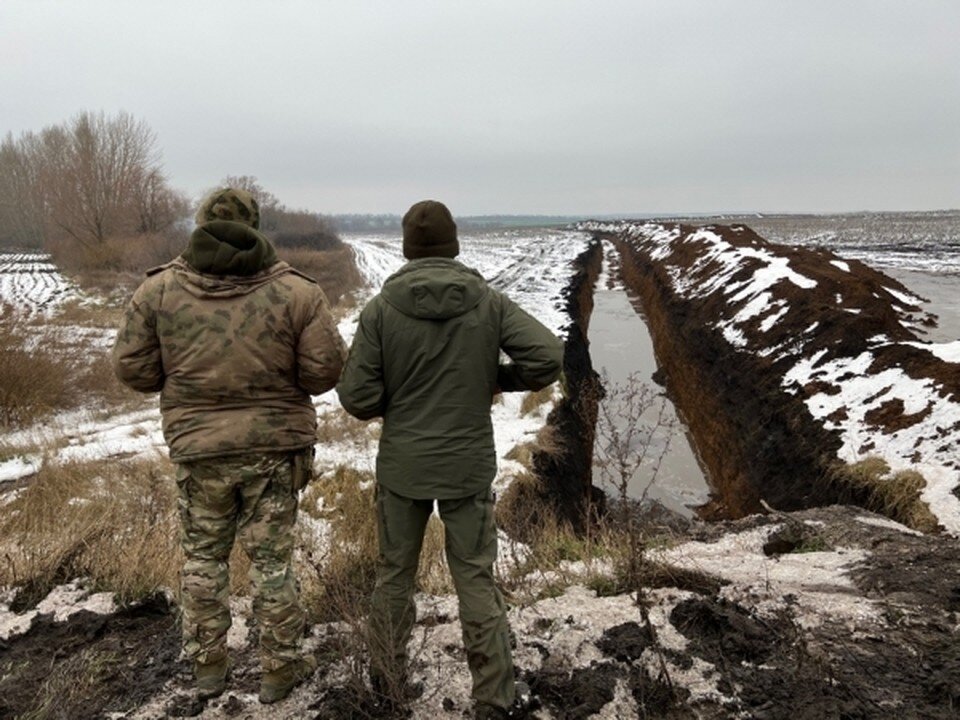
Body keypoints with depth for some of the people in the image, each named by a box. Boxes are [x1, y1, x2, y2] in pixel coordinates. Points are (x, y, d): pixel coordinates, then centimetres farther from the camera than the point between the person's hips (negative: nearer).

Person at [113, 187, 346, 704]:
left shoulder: (159, 289, -5)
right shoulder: (296, 291, -10)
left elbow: (132, 368, -3)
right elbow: (325, 370, -11)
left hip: (198, 447, 1)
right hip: (275, 446, -1)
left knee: (203, 556, 19)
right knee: (271, 560, 11)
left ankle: (207, 665, 33)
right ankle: (279, 669, 26)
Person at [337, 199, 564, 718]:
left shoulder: (380, 310, -8)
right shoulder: (491, 304, -6)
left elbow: (358, 399, -10)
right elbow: (549, 358, -13)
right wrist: (497, 378, 4)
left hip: (401, 467, 0)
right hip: (469, 467, 0)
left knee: (394, 574, 18)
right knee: (476, 582, 11)